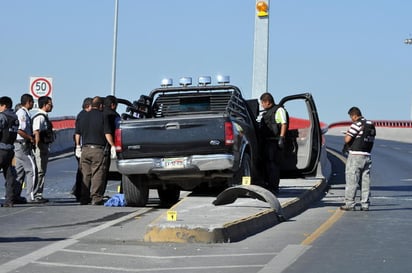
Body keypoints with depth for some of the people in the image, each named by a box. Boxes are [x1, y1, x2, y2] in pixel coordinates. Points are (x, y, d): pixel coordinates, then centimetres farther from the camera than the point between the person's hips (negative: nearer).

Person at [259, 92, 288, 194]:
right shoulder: (266, 112, 23)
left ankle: (274, 187, -10)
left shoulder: (279, 110, -5)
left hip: (274, 142, -9)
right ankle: (267, 185, 19)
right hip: (266, 141, 9)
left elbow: (284, 124, -13)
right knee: (266, 163, 11)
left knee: (273, 164, -10)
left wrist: (281, 138, -20)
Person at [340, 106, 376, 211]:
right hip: (367, 155, 7)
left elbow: (347, 140, -16)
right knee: (365, 180, 8)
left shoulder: (356, 124, -12)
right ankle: (365, 204, 7)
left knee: (351, 180, -2)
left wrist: (347, 134, 7)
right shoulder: (371, 125, 12)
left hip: (355, 155, -7)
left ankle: (349, 204, -2)